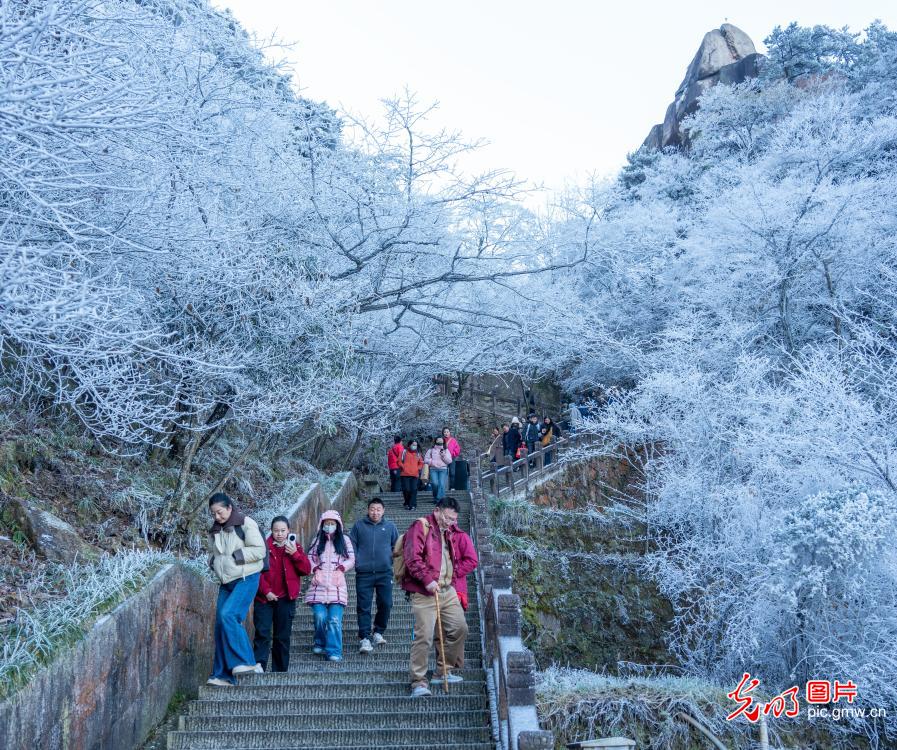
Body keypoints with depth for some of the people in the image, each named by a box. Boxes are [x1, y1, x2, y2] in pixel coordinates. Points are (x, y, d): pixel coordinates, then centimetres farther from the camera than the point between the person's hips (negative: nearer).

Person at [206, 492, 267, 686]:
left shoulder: (245, 524, -9)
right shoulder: (214, 530, 13)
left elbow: (259, 550, -14)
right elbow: (212, 552, 25)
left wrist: (235, 555, -16)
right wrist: (212, 561, 3)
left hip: (246, 579, -7)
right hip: (226, 582, 7)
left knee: (228, 615, -23)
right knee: (220, 624, 1)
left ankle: (246, 662, -16)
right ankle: (223, 674, 6)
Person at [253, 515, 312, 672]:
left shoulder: (295, 547, 8)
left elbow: (307, 570, -2)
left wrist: (295, 554, -15)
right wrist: (266, 591, -13)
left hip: (285, 599, 2)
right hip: (265, 598, -2)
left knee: (283, 637, 8)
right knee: (262, 634, -10)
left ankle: (280, 671, 16)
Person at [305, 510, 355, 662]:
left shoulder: (345, 540, 11)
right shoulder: (317, 540, 15)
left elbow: (351, 560, 9)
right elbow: (310, 557, 14)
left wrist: (341, 568, -6)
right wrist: (316, 569, -3)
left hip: (337, 584, -1)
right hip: (319, 584, 1)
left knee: (335, 620, -10)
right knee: (320, 617, -9)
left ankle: (334, 651, -8)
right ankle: (320, 644, 17)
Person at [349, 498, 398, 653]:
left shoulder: (390, 526, 8)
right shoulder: (359, 525, 5)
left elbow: (397, 546, 14)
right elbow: (351, 545, 7)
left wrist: (391, 560, 3)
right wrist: (356, 561, -4)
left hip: (384, 573, 1)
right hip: (364, 574, -1)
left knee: (385, 604, 1)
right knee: (364, 607, -2)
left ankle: (378, 632, 22)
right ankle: (364, 638, 2)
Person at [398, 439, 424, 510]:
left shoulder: (417, 454, 16)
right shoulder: (404, 451, 6)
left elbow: (421, 463, 23)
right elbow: (399, 461, 4)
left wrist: (418, 468, 7)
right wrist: (403, 467, -6)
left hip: (415, 474, 2)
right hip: (405, 474, -2)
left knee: (414, 490, -8)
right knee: (406, 489, -5)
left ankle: (412, 505, -6)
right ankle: (407, 503, 17)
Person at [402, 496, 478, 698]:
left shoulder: (455, 534, 15)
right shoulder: (420, 527, -6)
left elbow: (471, 560, 18)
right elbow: (412, 556, -17)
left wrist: (452, 574, 4)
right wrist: (427, 579, -22)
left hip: (448, 591, 7)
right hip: (424, 593, -7)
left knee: (460, 629, 9)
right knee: (424, 636, -12)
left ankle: (444, 671, 25)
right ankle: (418, 682, -5)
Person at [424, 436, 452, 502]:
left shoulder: (446, 450, 14)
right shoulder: (431, 450, 14)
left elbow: (449, 461, 6)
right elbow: (426, 459, 9)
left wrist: (443, 455, -7)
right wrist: (432, 462, -6)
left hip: (443, 470, 0)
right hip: (433, 469, 0)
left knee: (442, 484, -14)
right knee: (435, 483, -17)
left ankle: (439, 499, -12)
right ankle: (435, 497, 6)